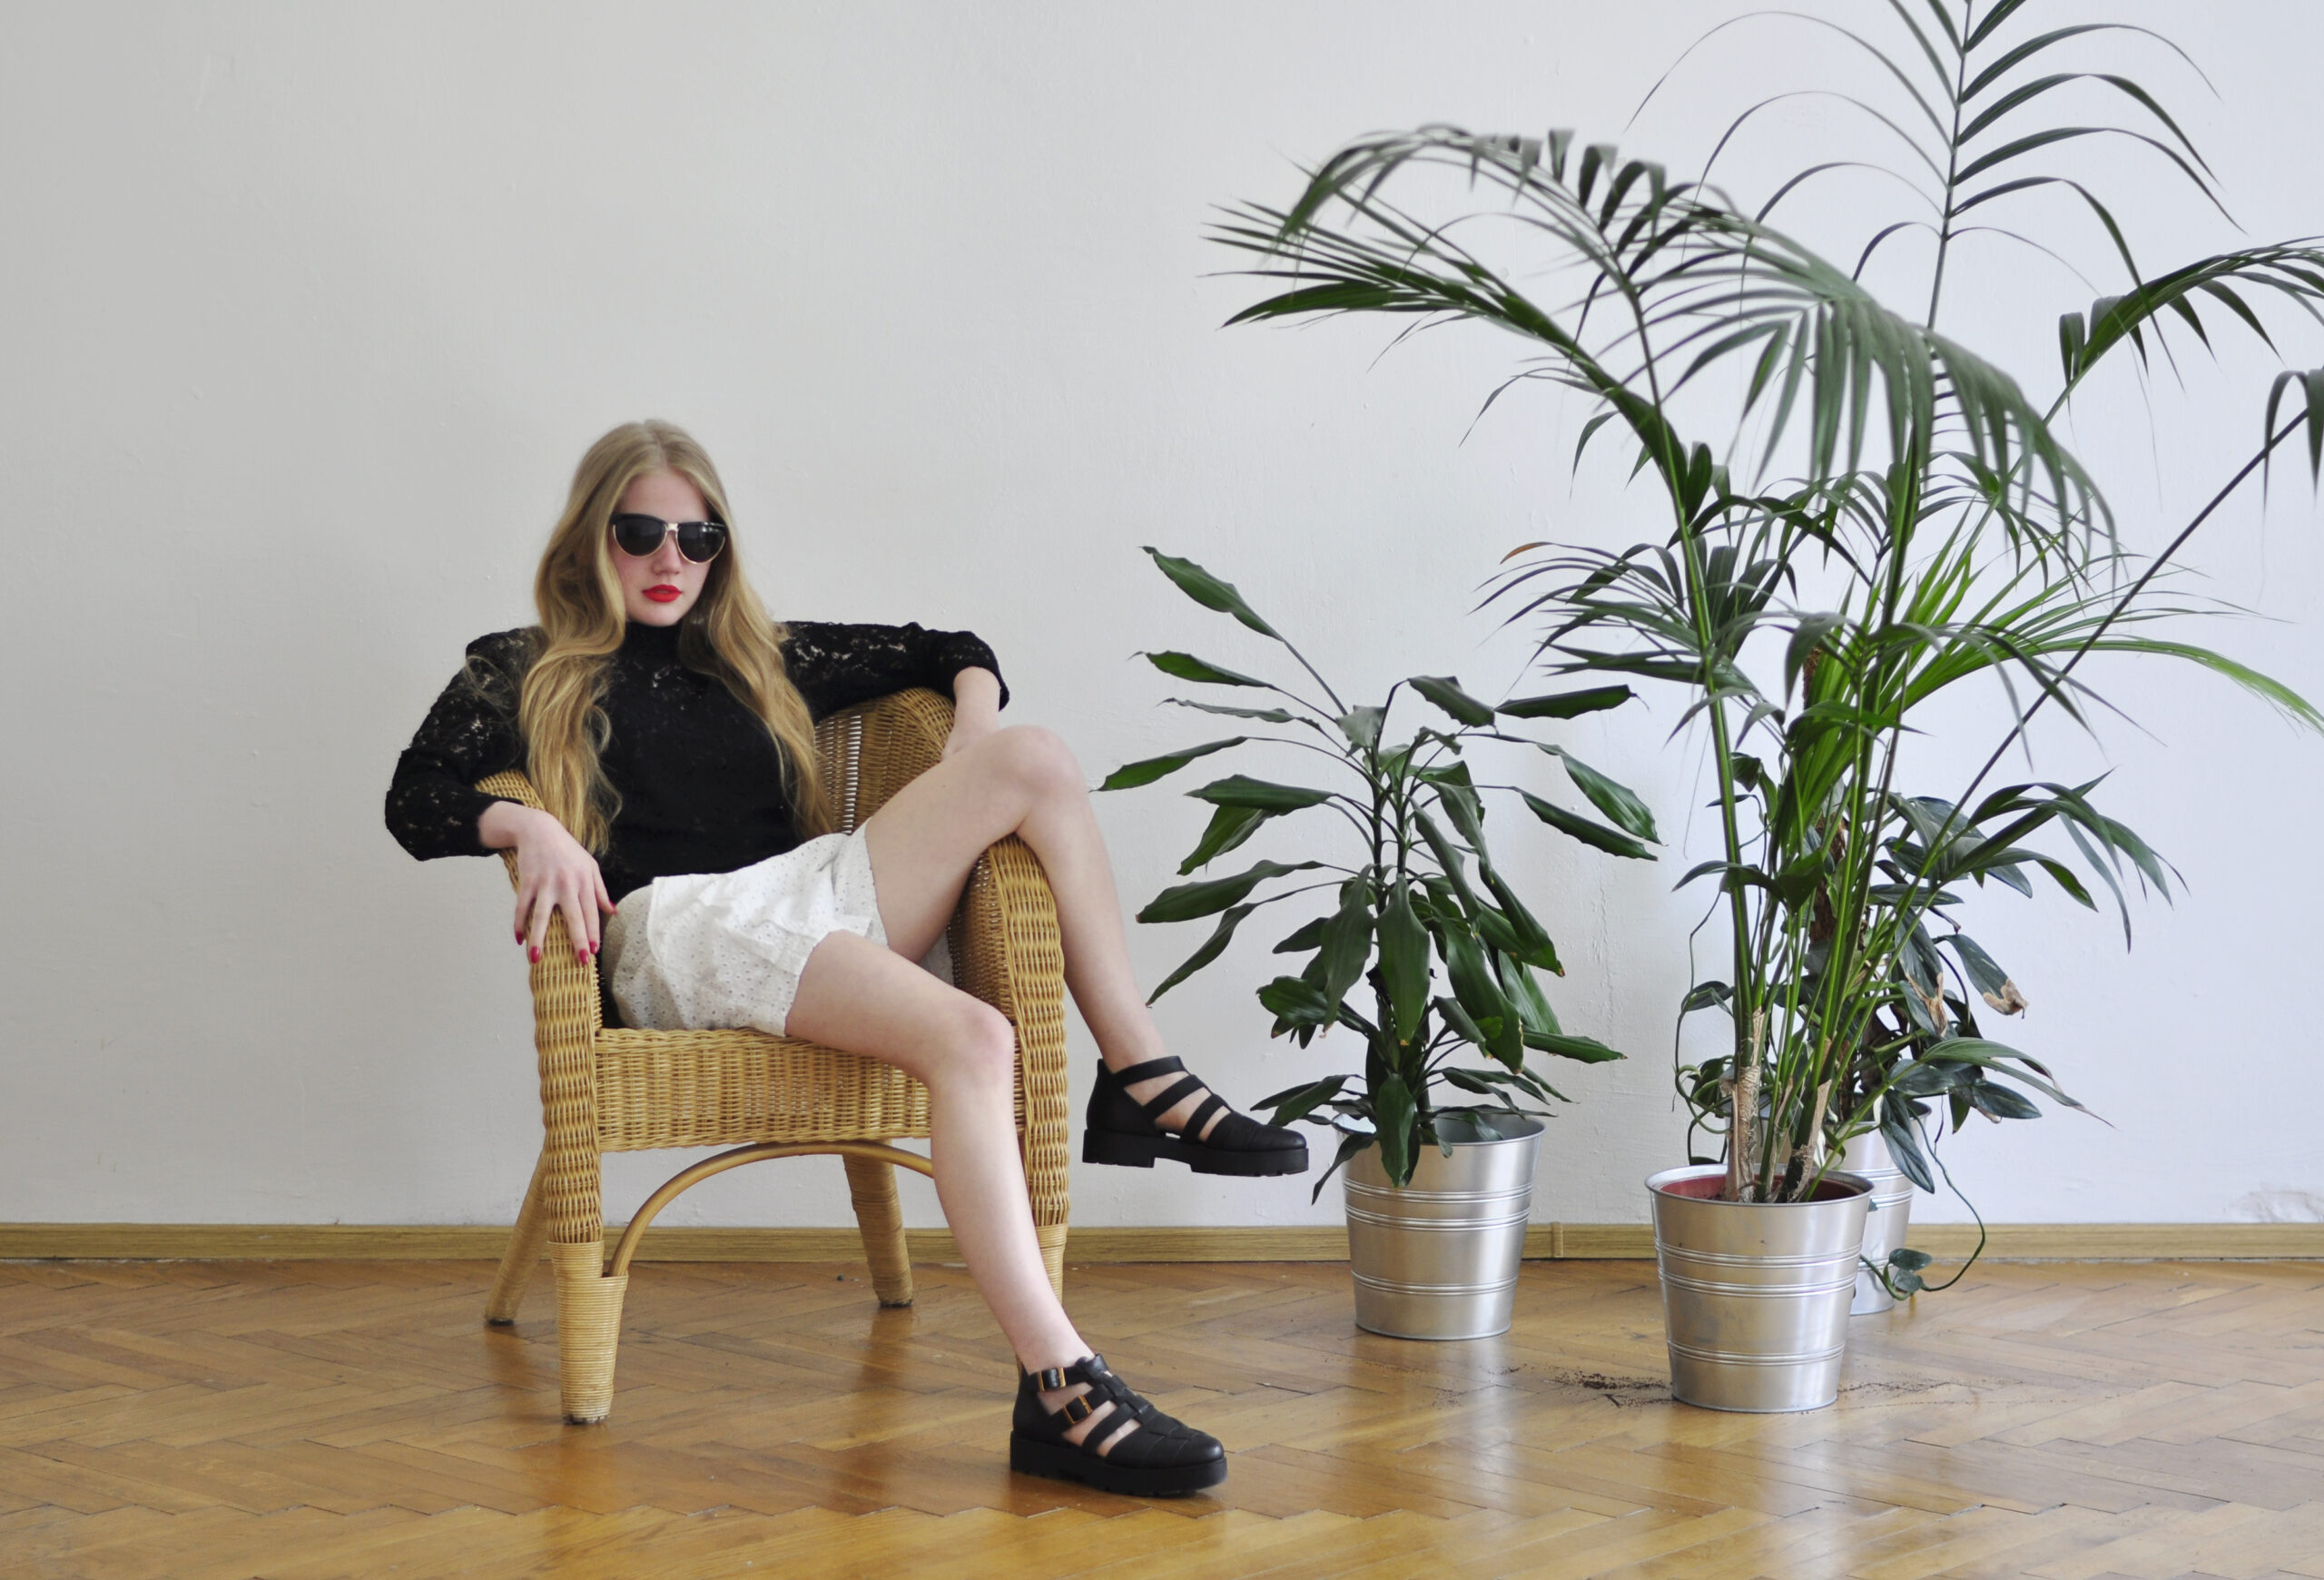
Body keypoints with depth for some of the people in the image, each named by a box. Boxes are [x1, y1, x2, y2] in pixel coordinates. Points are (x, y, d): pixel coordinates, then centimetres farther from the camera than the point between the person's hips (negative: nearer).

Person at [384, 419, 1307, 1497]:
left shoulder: (760, 660, 30)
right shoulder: (522, 674, 18)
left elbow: (948, 651, 33)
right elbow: (416, 802, 2)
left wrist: (975, 738, 10)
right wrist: (528, 825, -19)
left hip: (814, 895, 6)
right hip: (677, 926, -6)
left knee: (1038, 763, -15)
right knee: (970, 1037, -33)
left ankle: (1141, 1084, -16)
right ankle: (1059, 1394, -44)